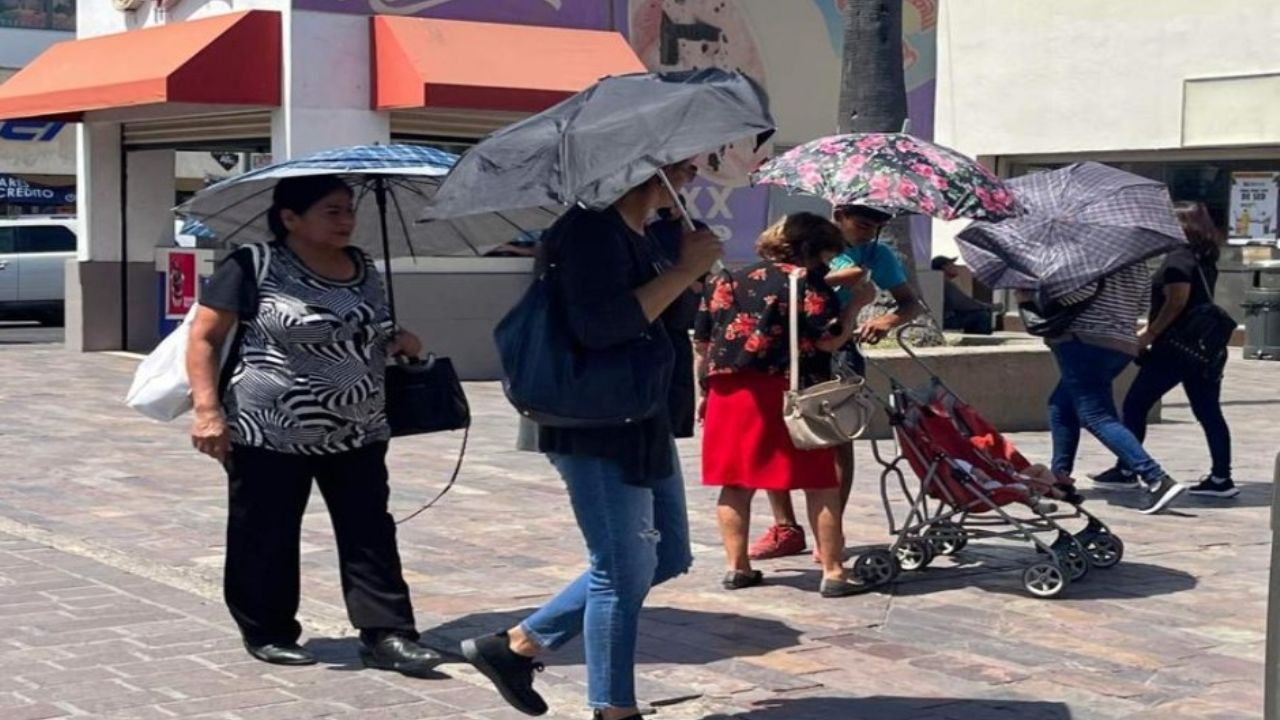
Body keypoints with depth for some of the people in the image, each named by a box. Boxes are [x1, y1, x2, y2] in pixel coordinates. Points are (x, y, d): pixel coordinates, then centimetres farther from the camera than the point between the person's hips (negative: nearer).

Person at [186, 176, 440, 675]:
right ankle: (267, 633, 21)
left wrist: (395, 342, 4)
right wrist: (207, 409, -17)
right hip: (269, 436, -5)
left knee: (371, 536, 1)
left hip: (357, 435, 5)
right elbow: (203, 338, -8)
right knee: (266, 540, 5)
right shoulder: (252, 269, -10)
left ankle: (385, 635, 4)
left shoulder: (364, 270, 10)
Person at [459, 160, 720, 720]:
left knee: (668, 557, 16)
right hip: (596, 430, -10)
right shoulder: (591, 228, -17)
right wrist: (686, 270, -23)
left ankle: (516, 645, 23)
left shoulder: (643, 237, 13)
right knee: (624, 572, -1)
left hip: (644, 425, 10)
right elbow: (599, 326, -29)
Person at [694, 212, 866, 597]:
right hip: (787, 394, -5)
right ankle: (833, 572, 1)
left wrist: (703, 391, 26)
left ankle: (737, 566, 15)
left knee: (735, 483, 12)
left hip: (728, 392, 5)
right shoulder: (806, 282, -2)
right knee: (819, 484, 1)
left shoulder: (725, 282, 15)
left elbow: (701, 344, 15)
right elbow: (828, 340, -11)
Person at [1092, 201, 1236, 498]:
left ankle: (1126, 471, 9)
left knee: (1135, 405, 4)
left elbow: (1176, 301, -23)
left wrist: (1150, 333, -17)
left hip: (1173, 348, -8)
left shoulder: (1177, 260, -13)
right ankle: (1221, 478, 4)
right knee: (1209, 412, 7)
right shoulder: (1204, 259, 13)